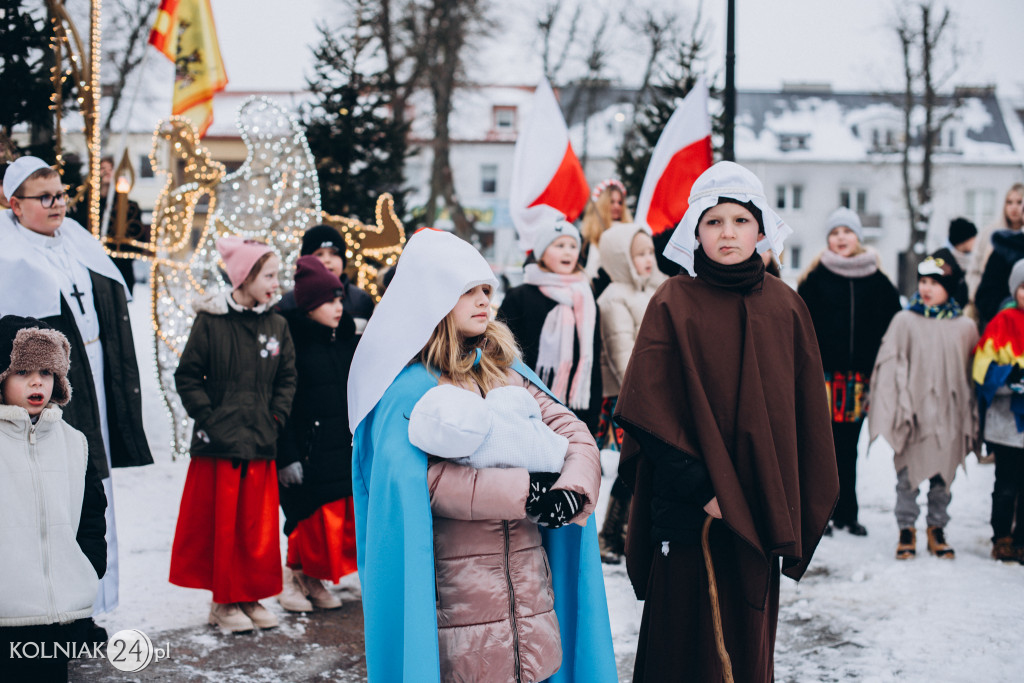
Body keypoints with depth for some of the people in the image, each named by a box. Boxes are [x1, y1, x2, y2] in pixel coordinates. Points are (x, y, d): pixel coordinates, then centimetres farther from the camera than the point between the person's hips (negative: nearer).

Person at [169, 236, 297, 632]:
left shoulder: (277, 326, 7)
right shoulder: (210, 321, -5)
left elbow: (286, 379, 12)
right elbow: (187, 376, -2)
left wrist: (276, 419, 1)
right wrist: (209, 418, -8)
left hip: (261, 444, 4)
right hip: (218, 445, -4)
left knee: (260, 526, 7)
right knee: (221, 524, 3)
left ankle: (251, 597, 20)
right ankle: (223, 602, 15)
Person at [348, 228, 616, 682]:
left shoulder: (503, 368, 14)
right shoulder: (408, 385, -5)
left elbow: (573, 432, 6)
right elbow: (411, 477, -20)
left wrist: (572, 492, -15)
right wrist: (526, 493, -20)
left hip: (526, 580, 6)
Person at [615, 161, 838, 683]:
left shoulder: (785, 307, 6)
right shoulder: (672, 303, -4)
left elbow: (806, 412, 7)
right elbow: (650, 406, -10)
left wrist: (800, 510, 3)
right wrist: (699, 487, -17)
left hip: (759, 506, 3)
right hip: (688, 506, -3)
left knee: (750, 635, 11)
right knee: (687, 639, 4)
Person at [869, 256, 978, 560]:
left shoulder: (965, 327, 5)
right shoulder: (904, 321, -1)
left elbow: (971, 376, 10)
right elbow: (891, 367, -2)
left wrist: (969, 420, 9)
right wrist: (898, 409, -10)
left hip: (948, 415, 2)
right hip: (914, 413, -1)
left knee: (943, 475, 9)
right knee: (908, 474, 3)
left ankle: (937, 529, 24)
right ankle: (907, 529, 17)